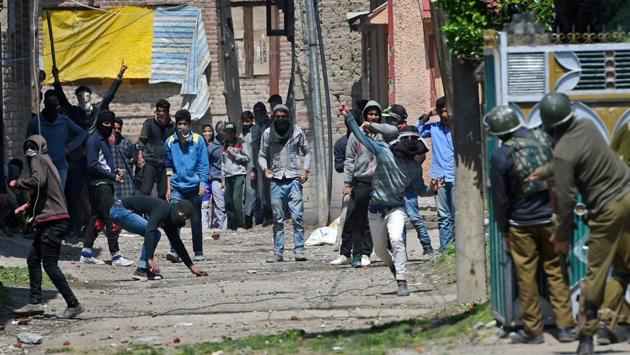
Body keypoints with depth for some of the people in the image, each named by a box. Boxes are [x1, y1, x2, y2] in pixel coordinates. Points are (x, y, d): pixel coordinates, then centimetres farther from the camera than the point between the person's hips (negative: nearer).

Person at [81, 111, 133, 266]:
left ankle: (86, 253, 12)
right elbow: (93, 165, -16)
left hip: (106, 184, 10)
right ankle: (116, 256, -13)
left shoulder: (105, 140, 19)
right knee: (110, 218, -11)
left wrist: (116, 171, 6)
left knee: (96, 218, 10)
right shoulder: (94, 140, -9)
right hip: (99, 184, -10)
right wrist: (113, 176, -15)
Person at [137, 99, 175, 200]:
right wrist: (140, 155, -13)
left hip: (165, 164, 2)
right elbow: (142, 140, 1)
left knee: (163, 194, 2)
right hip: (150, 163, -2)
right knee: (145, 191, -11)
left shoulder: (172, 127, 9)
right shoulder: (149, 123, 4)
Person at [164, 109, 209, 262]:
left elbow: (203, 164, -1)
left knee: (196, 220, 8)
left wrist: (203, 183, -13)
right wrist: (168, 188, 8)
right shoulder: (170, 142, 5)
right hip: (177, 187, 1)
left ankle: (199, 252, 18)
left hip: (194, 186, -1)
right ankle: (175, 251, -21)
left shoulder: (198, 140, -1)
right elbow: (168, 167, 12)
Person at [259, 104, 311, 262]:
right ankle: (278, 253, 7)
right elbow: (262, 155, 12)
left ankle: (299, 251, -8)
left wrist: (305, 169, -2)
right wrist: (265, 168, -8)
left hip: (294, 178, -1)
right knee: (278, 219, 4)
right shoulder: (268, 133, 5)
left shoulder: (297, 131, 4)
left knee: (297, 217, -9)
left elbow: (306, 151, 12)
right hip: (276, 180, 1)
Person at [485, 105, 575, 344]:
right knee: (556, 272, 10)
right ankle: (565, 326, 8)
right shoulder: (544, 139, -1)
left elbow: (500, 198, -5)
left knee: (527, 277, 6)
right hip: (552, 218, 3)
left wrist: (504, 230, 7)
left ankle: (532, 330, 10)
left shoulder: (502, 156, -11)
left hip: (522, 224, -3)